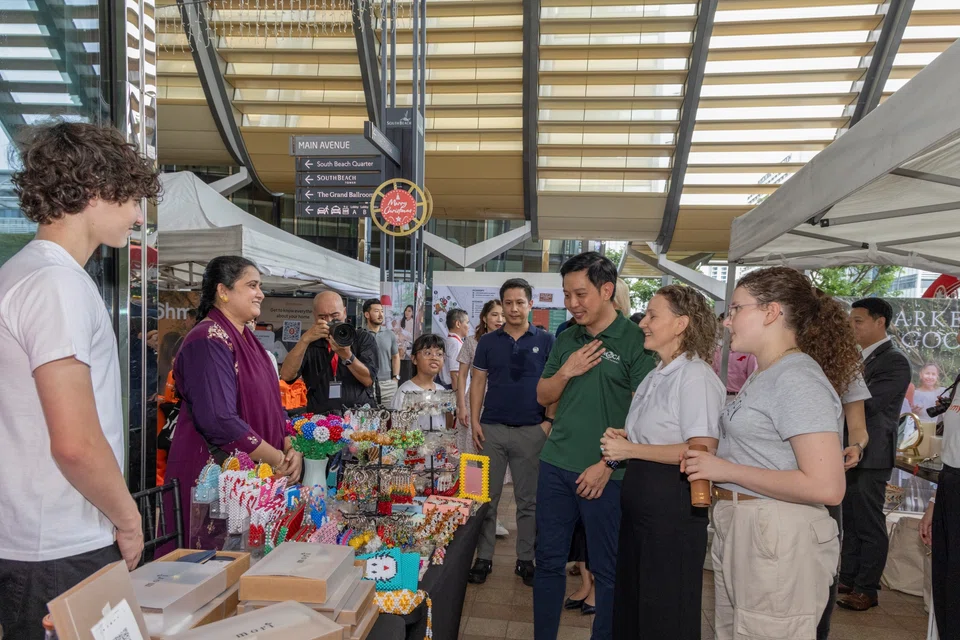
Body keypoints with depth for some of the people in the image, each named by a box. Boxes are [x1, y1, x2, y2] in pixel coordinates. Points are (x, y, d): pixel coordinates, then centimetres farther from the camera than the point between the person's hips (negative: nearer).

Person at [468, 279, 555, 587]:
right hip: (492, 429, 1)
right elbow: (478, 383, 7)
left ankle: (526, 559, 21)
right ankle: (483, 558, 18)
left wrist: (549, 421, -7)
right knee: (487, 497, 7)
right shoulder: (488, 342, 6)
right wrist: (474, 421, -2)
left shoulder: (546, 341, 2)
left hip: (531, 431, -1)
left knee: (528, 500, 8)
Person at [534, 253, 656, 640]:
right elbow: (543, 397, 13)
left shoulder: (635, 341, -9)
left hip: (605, 474, -5)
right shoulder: (567, 340, 9)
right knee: (548, 561, 14)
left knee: (608, 569, 8)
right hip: (556, 466, 5)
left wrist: (607, 464, -14)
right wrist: (566, 371, -6)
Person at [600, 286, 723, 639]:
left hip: (673, 503, -9)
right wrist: (622, 439, 5)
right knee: (630, 603, 19)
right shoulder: (656, 376, 13)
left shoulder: (696, 377, -16)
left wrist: (631, 450, -18)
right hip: (640, 498, 9)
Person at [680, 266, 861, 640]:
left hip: (776, 539, -9)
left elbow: (826, 487, -23)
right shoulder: (764, 376, 13)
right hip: (737, 530, 9)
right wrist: (709, 463, 0)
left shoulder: (799, 378, -16)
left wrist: (726, 470, -18)